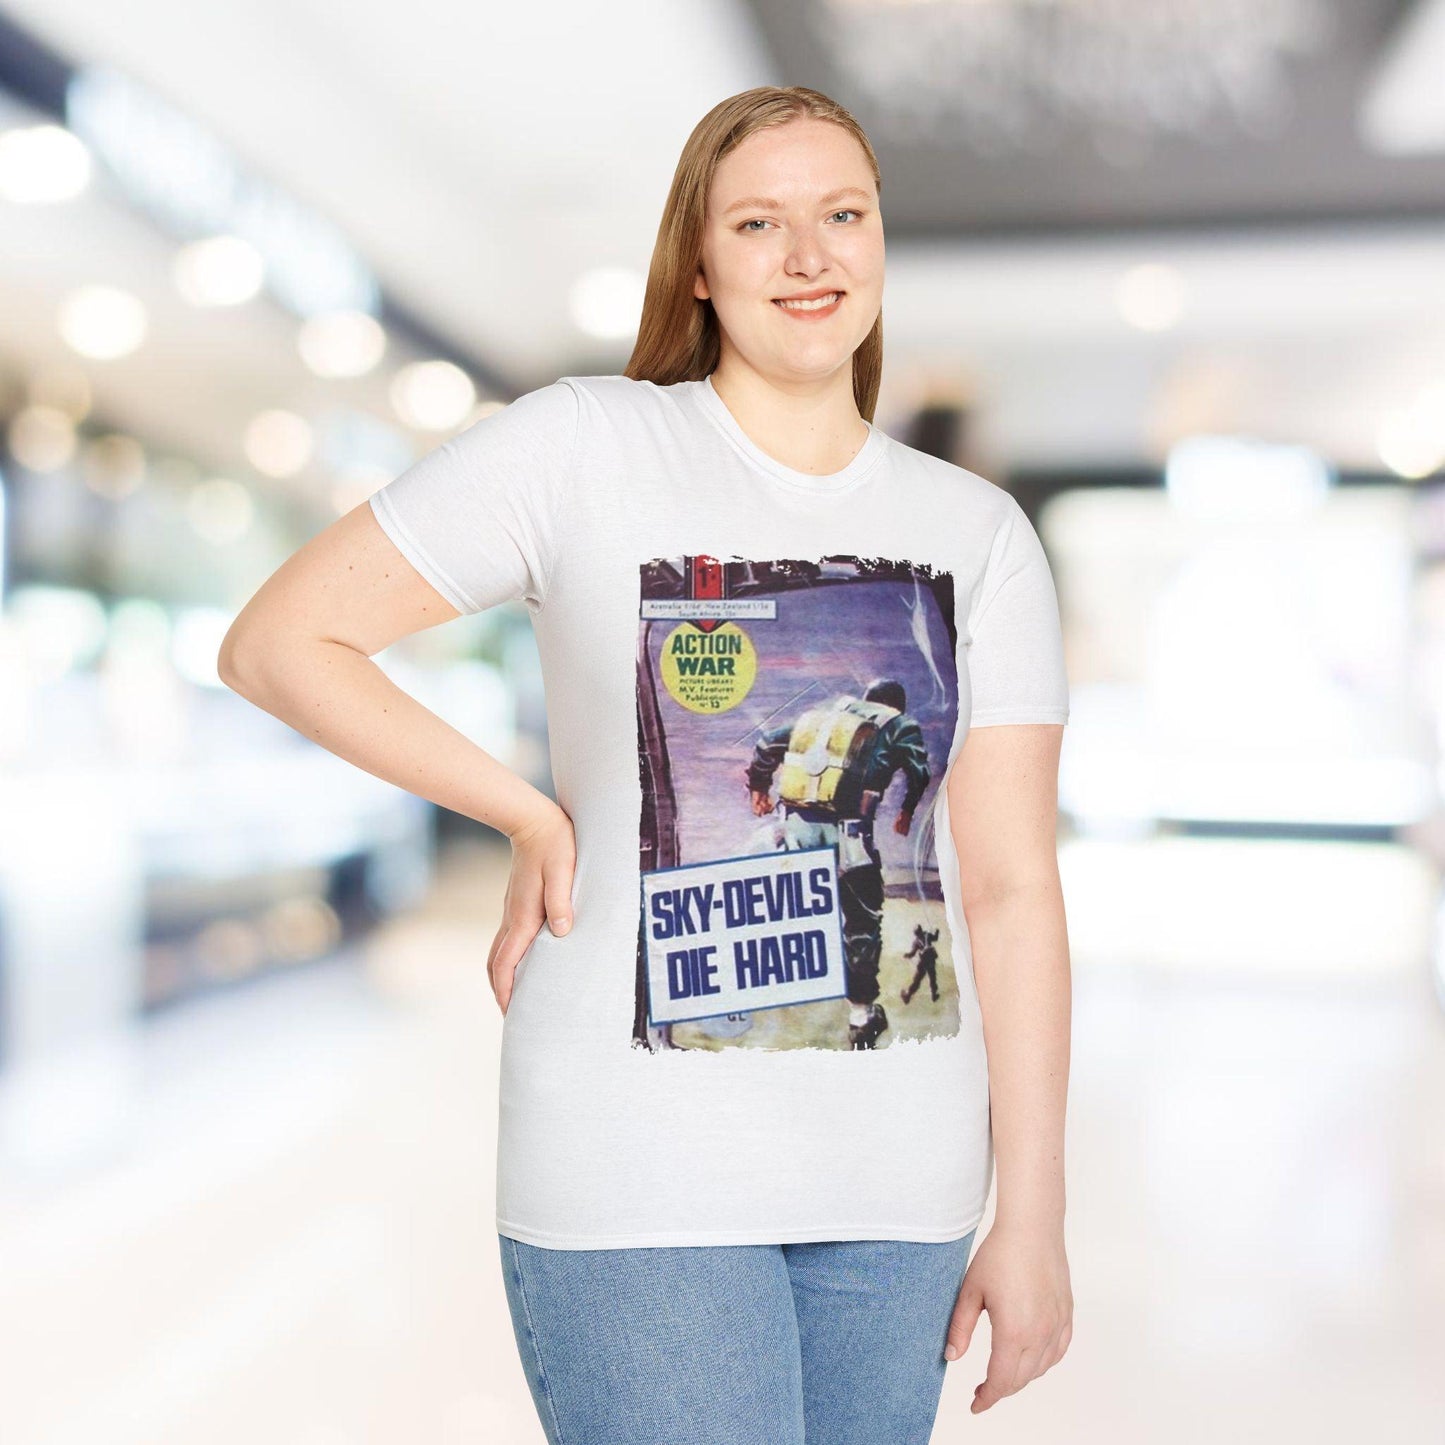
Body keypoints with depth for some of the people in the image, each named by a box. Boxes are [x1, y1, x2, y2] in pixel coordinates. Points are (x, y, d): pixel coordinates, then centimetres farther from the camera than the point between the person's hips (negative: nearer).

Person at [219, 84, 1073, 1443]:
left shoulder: (979, 531, 5)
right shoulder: (581, 448, -5)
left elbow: (1012, 886, 1)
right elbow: (274, 643, -3)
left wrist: (1033, 1217, -1)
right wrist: (535, 820, -5)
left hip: (897, 1183, 4)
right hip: (641, 1175, -3)